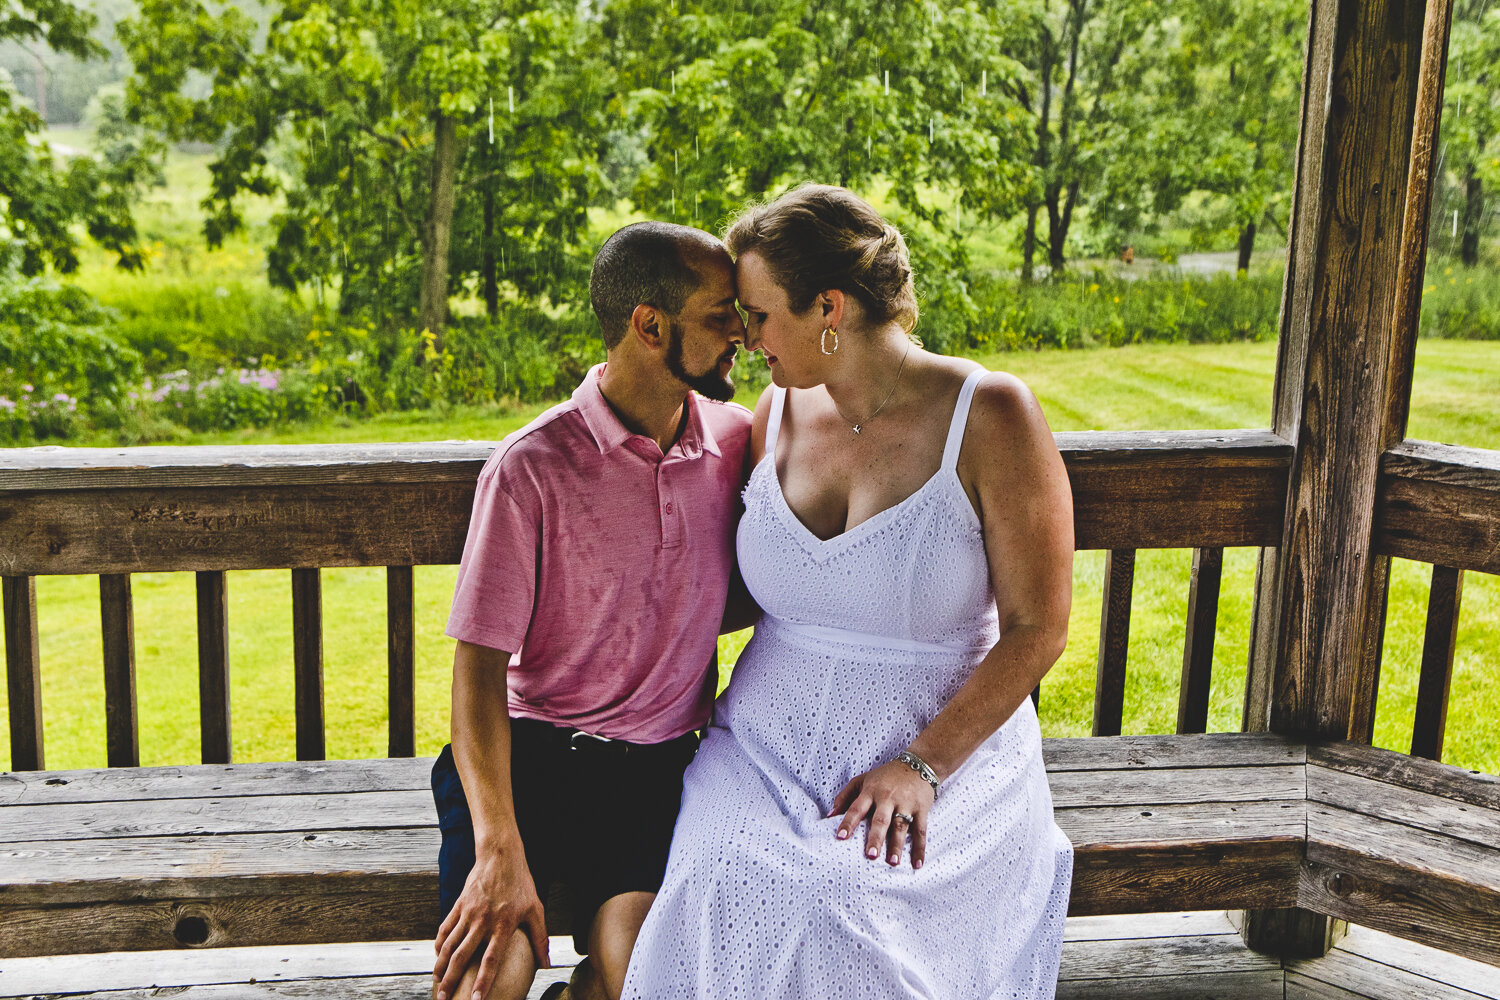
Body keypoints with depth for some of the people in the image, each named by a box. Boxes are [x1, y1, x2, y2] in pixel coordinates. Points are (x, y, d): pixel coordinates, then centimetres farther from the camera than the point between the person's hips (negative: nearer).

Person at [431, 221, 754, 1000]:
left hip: (661, 765, 3)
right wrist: (499, 850, -23)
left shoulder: (734, 441, 3)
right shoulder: (531, 467, -11)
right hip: (534, 752, -2)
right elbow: (480, 664, -12)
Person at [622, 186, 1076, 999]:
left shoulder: (987, 414, -9)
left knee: (841, 894, -32)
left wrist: (921, 765, -16)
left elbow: (1036, 630, -9)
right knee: (727, 881, -27)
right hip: (770, 743, 4)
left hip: (946, 749, -4)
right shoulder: (779, 412, 7)